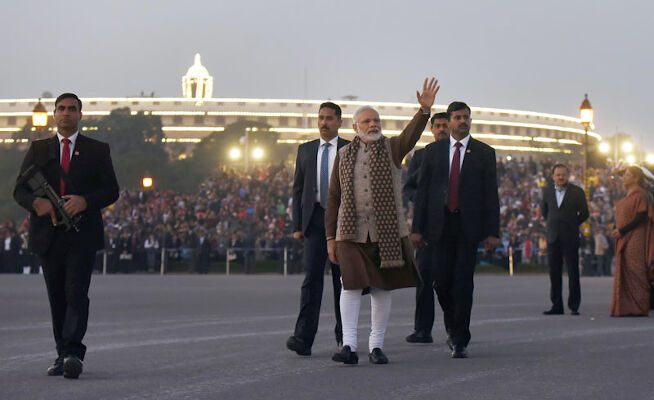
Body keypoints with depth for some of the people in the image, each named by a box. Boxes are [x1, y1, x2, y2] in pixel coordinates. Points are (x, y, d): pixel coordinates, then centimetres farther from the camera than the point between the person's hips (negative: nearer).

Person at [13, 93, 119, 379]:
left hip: (82, 234, -3)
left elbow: (111, 190, 3)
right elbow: (20, 189, 8)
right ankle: (62, 355, 13)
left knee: (76, 294, -14)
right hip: (48, 234, 3)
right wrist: (35, 202, -15)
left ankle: (73, 353, -21)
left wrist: (85, 201, -16)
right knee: (56, 298, 6)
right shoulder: (38, 149, 14)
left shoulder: (97, 150, 9)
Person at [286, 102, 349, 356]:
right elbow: (298, 189, 11)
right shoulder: (305, 150, 10)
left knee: (343, 279, 7)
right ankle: (303, 338, -16)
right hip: (315, 221, 1)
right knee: (312, 278, -10)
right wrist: (297, 225, 3)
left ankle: (344, 336, 19)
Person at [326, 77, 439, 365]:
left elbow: (412, 134, -17)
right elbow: (334, 199, 10)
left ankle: (376, 346, 12)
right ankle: (349, 346, -13)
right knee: (351, 286, -11)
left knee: (382, 290, 4)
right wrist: (330, 237, 5)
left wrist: (425, 109, -35)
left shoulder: (392, 149, 5)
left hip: (387, 232, 0)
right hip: (351, 232, 0)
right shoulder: (344, 155, 9)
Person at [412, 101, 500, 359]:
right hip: (440, 225, 2)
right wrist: (417, 228, 1)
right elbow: (423, 190, 8)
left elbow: (491, 194, 3)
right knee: (441, 281, 0)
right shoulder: (433, 151, 9)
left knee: (463, 282, -5)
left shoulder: (484, 153, 6)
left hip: (468, 226, -1)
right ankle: (452, 326, 26)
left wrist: (493, 232, -4)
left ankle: (461, 341, 0)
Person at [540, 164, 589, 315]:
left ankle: (574, 306, 1)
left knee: (573, 273, -2)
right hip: (553, 237, 3)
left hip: (570, 237, -3)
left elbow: (584, 213, 5)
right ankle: (557, 306, 9)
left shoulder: (577, 191, -1)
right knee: (554, 273, 3)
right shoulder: (547, 191, 8)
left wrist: (572, 224, 7)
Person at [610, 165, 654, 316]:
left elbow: (641, 217, -18)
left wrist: (622, 230, -19)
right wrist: (619, 232, 11)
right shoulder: (630, 195, 18)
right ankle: (626, 308, 6)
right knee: (624, 274, 5)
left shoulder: (641, 195, -10)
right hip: (625, 240, 9)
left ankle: (639, 308, -7)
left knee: (634, 273, -9)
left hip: (635, 240, -9)